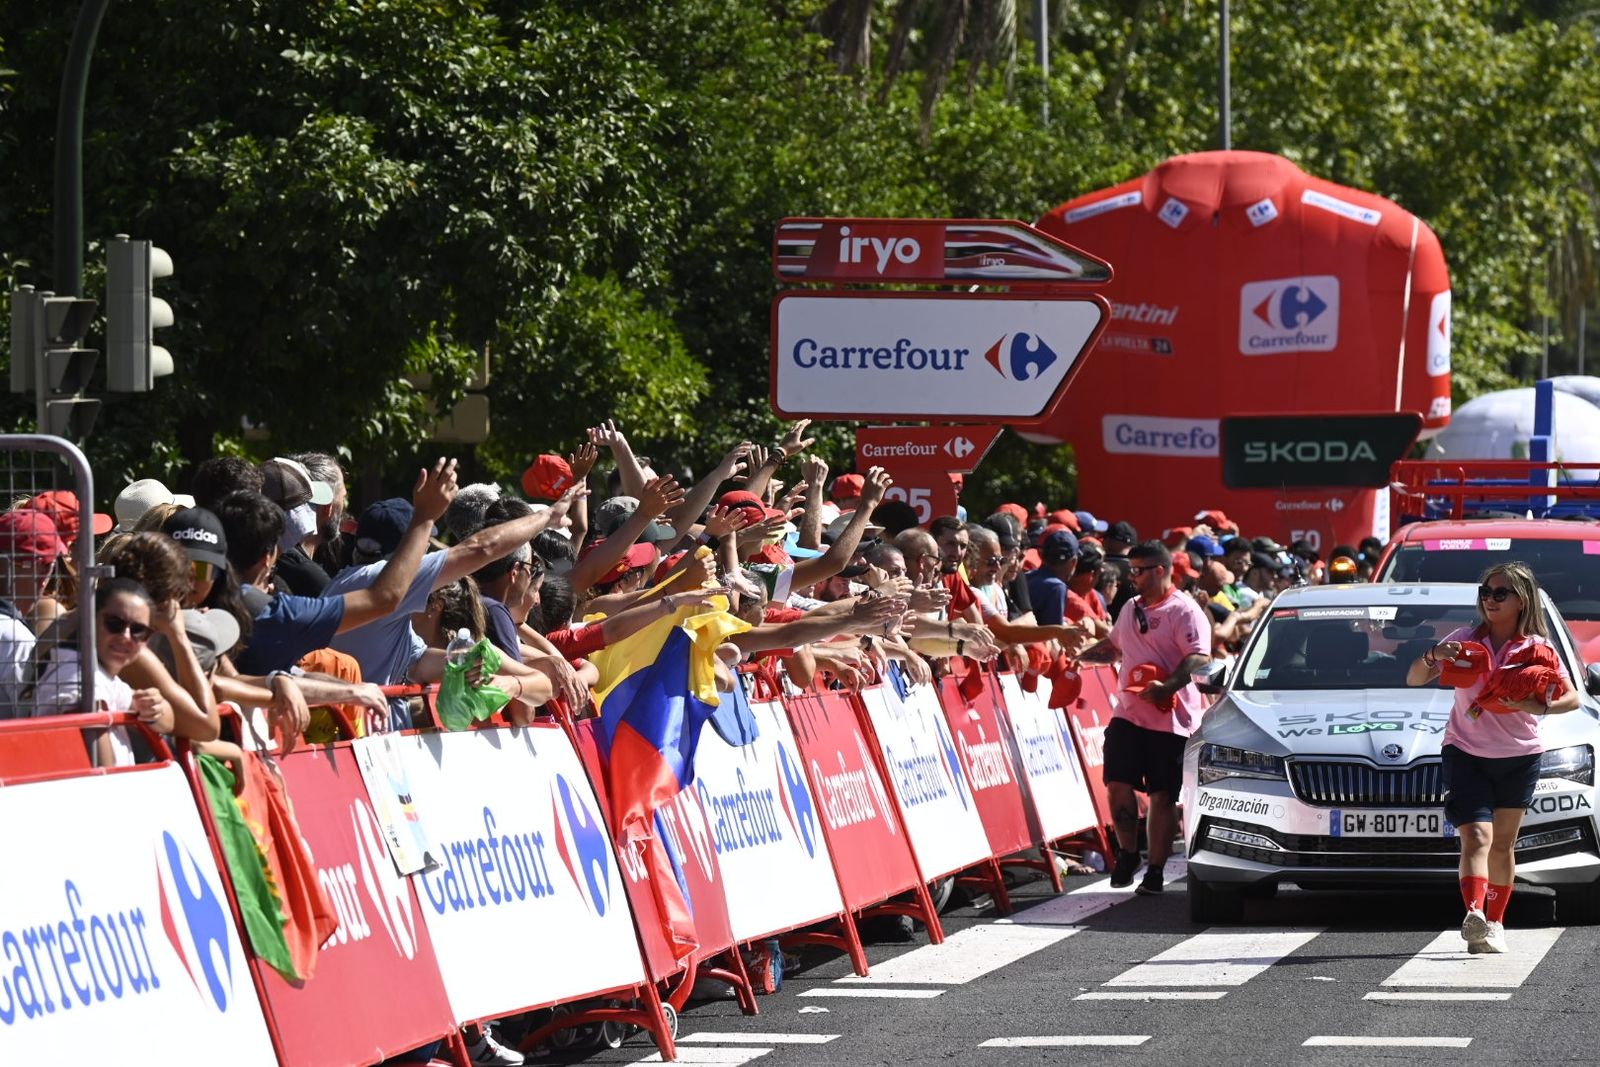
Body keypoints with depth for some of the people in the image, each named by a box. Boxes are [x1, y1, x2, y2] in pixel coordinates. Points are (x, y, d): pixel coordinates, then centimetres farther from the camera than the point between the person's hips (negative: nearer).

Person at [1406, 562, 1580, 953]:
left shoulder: (1537, 648, -1)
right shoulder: (1465, 640, -1)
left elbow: (1573, 697, 0)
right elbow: (1414, 679, -1)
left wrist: (1540, 707, -21)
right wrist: (1432, 656, -23)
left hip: (1520, 757, 2)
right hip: (1465, 753, -2)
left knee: (1502, 844, 10)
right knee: (1476, 837, -18)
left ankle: (1495, 923, 22)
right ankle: (1475, 916, -35)